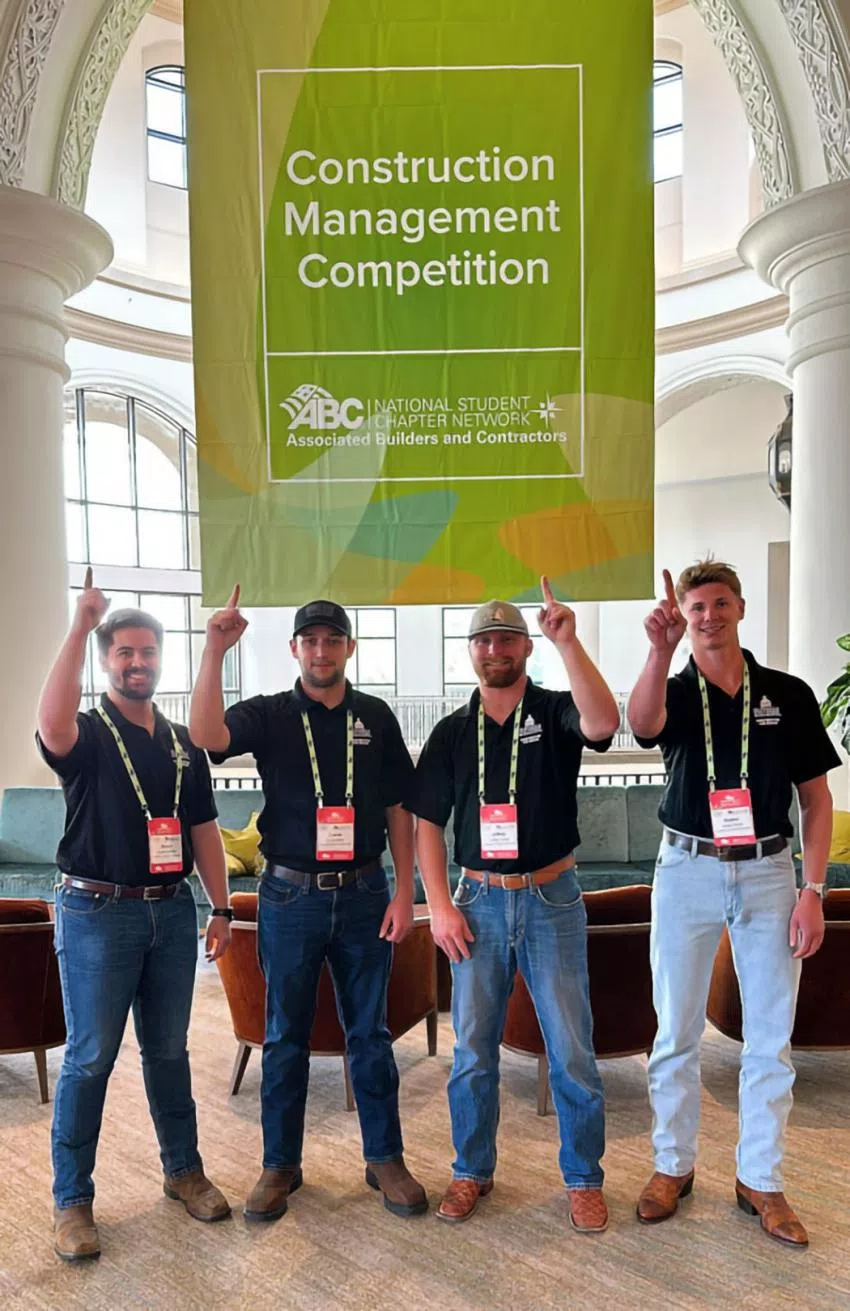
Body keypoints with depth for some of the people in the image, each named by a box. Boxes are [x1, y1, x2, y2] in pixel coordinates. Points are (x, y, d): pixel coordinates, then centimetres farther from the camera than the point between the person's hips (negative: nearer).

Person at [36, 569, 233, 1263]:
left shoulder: (184, 744, 10)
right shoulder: (87, 734, -5)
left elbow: (203, 830, 12)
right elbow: (52, 725, -32)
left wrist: (221, 908, 6)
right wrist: (81, 626, -33)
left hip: (170, 911, 4)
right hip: (98, 913, -4)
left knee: (168, 1049, 16)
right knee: (89, 1058, 3)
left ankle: (184, 1170, 30)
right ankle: (73, 1200, 17)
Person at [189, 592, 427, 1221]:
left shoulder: (376, 717, 3)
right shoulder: (269, 715, -2)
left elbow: (399, 808, 5)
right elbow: (206, 735, -23)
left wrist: (404, 892, 0)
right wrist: (215, 652, -32)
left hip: (363, 894, 1)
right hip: (291, 896, -1)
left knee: (370, 1033, 11)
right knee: (285, 1037, 10)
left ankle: (385, 1158, 26)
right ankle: (280, 1164, 26)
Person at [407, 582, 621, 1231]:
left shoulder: (555, 713, -1)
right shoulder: (452, 731, 6)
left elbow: (603, 722, -26)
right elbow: (427, 821, 6)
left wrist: (568, 642, -33)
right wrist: (440, 905, -2)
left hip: (552, 899, -2)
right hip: (479, 902, 2)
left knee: (572, 1049, 4)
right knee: (473, 1050, 10)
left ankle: (584, 1178, 22)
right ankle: (472, 1172, 28)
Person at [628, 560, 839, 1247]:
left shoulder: (788, 694, 2)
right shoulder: (674, 693, 0)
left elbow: (816, 799, 3)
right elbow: (642, 722, -27)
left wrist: (813, 890, -5)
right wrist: (660, 650, -44)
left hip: (767, 873, 1)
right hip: (687, 872, 0)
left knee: (771, 1037, 8)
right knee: (677, 1032, 9)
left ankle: (761, 1180, 23)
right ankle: (673, 1165, 25)